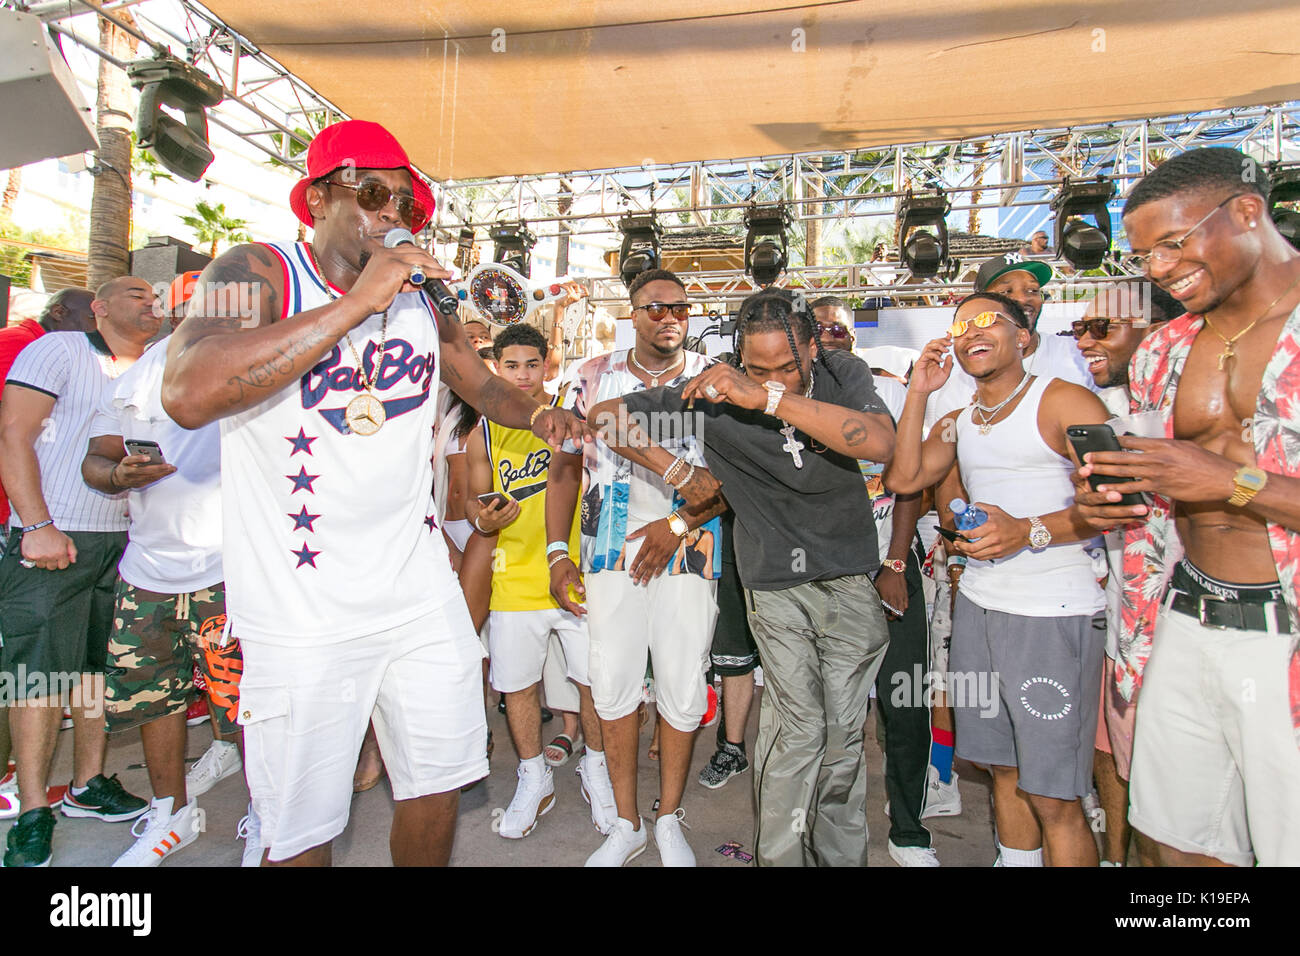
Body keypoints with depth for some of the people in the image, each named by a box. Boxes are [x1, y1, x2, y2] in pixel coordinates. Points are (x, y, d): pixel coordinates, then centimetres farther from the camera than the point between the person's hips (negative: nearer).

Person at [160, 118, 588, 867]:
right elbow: (189, 395, -27)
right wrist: (358, 302, -26)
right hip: (300, 612, -4)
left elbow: (482, 384, 23)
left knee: (438, 788, 16)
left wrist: (538, 415, 0)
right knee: (302, 833, 10)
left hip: (424, 596, 5)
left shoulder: (422, 300, 8)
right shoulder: (259, 272, -8)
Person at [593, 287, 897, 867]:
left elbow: (880, 443, -30)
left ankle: (841, 853, 29)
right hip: (776, 580, -2)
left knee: (844, 729, 9)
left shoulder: (842, 374, -9)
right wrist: (680, 473, -11)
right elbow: (607, 416, -7)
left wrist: (769, 398, -36)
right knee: (798, 727, -6)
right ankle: (779, 856, 16)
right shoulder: (714, 394, -13)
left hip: (851, 575, 2)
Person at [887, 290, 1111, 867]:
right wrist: (918, 393, 4)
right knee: (1005, 771, 16)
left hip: (1053, 614, -6)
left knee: (1052, 797, 0)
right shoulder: (958, 422, 16)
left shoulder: (1064, 401, -5)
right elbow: (903, 479, 4)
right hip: (978, 605, 6)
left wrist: (1028, 532, -22)